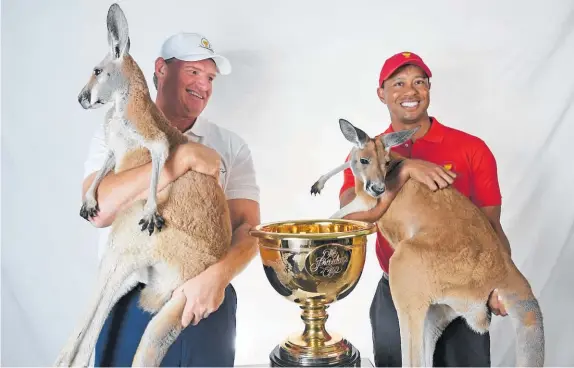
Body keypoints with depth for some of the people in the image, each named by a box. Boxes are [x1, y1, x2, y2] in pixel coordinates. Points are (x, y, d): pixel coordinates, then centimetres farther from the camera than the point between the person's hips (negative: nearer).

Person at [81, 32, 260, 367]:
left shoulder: (231, 146, 1)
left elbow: (248, 227, -6)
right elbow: (99, 210, -18)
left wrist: (218, 274, -26)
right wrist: (184, 157, -23)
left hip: (207, 303, 1)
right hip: (129, 305, -1)